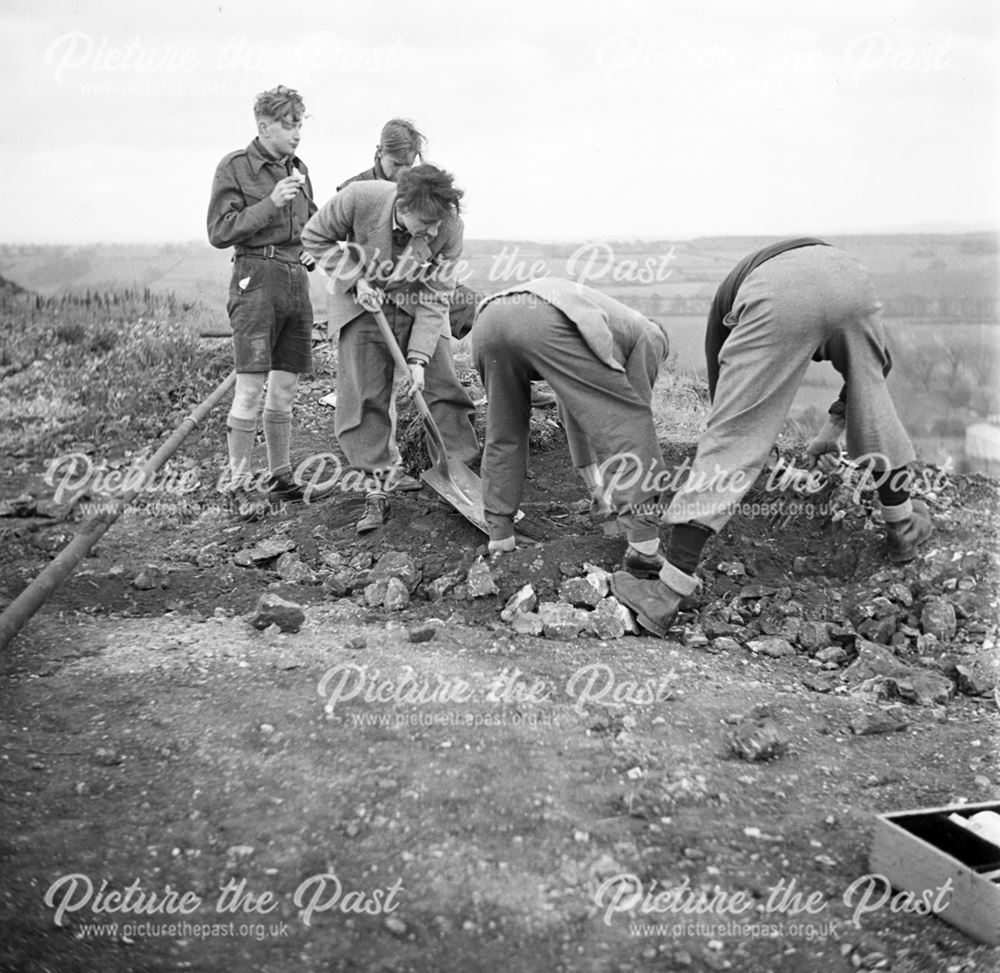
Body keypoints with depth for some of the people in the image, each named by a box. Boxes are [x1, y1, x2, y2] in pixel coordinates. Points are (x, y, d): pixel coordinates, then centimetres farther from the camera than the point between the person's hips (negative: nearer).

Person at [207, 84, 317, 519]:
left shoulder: (298, 169, 17)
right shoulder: (235, 167, -2)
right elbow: (220, 231, -8)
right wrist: (270, 202, -15)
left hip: (297, 280, 6)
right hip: (256, 276, -6)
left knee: (285, 389, 10)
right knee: (250, 388, -9)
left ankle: (281, 477, 20)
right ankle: (238, 485, -1)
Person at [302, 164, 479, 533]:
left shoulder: (449, 229, -24)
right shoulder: (359, 199, -28)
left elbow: (436, 298, -17)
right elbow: (315, 237, -9)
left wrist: (419, 357, -23)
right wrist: (356, 279, -19)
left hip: (417, 307, 1)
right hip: (362, 301, -1)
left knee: (443, 387, -5)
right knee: (364, 397, -5)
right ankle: (377, 492, 3)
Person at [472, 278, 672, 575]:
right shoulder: (649, 335, 29)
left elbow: (573, 414, 49)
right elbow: (633, 416, 24)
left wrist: (594, 483, 52)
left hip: (487, 318, 7)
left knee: (504, 431, 26)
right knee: (628, 420, 3)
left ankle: (498, 535, 24)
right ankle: (645, 546, -1)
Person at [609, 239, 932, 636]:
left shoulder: (729, 292, 40)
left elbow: (721, 388, 42)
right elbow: (877, 364, 41)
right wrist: (833, 428, 50)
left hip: (778, 299, -2)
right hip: (850, 275, 3)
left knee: (729, 438, 2)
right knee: (871, 398, 29)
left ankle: (667, 593, 1)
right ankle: (905, 528, 43)